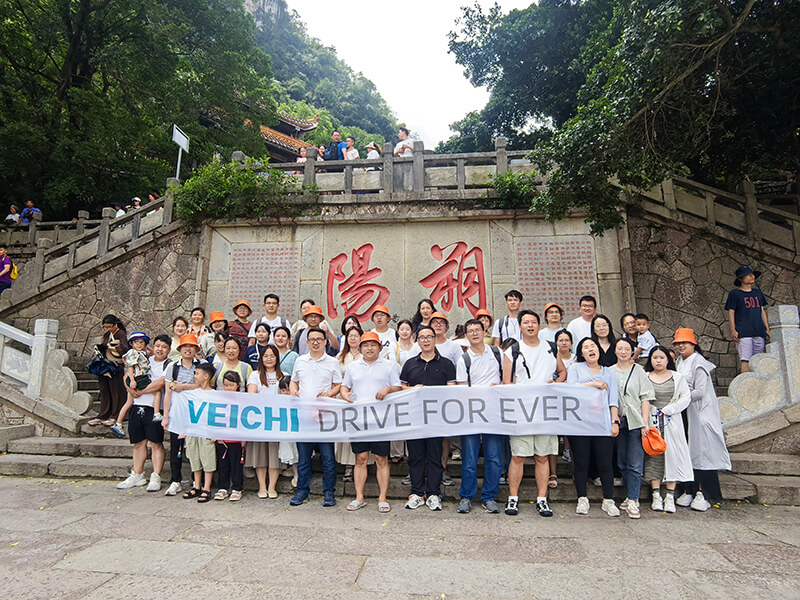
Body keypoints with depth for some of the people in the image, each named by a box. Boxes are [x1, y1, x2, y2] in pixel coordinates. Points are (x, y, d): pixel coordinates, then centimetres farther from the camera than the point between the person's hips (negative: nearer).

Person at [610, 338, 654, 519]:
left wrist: (645, 423, -8)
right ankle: (631, 496, 20)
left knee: (635, 464, -6)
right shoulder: (609, 372, 9)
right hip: (618, 422, 3)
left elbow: (646, 398, 0)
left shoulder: (638, 370, 3)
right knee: (622, 463, 8)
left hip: (636, 422, -3)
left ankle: (633, 501, -2)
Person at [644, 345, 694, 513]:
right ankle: (656, 495, 5)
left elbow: (686, 397, 0)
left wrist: (668, 410, -9)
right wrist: (654, 411, -12)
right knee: (654, 457, 0)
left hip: (672, 422, 1)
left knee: (672, 455, -4)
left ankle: (670, 496, 2)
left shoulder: (677, 377, 9)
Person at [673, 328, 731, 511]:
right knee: (687, 452, 7)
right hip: (684, 413, 7)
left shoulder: (698, 364, -11)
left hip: (701, 413, -7)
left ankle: (703, 494, 2)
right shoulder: (679, 362, 11)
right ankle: (689, 491, 14)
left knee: (701, 450, -4)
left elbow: (700, 392, -17)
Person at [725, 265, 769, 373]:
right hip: (743, 333, -5)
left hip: (759, 332, 5)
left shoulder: (758, 293, 20)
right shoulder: (734, 294, 3)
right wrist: (733, 330, -11)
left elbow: (762, 311, 22)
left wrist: (767, 329, 17)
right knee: (745, 361, -14)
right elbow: (731, 312, -2)